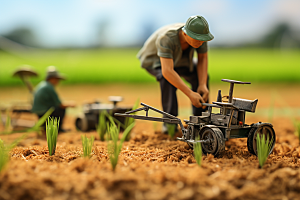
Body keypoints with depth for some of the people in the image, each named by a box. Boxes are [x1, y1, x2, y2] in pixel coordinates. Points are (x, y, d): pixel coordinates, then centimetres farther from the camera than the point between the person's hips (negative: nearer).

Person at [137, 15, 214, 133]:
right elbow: (167, 71, -51)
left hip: (178, 59, 6)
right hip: (154, 59, -5)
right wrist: (190, 94, -54)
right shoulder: (167, 38, -45)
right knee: (168, 79, -35)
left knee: (201, 77, -10)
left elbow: (202, 59, -15)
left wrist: (203, 85, -28)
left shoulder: (200, 36, -29)